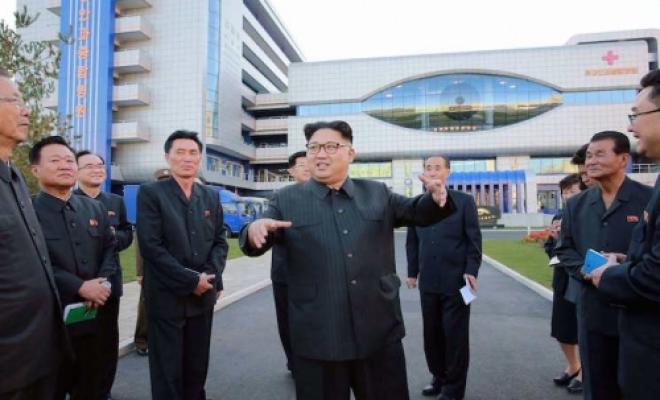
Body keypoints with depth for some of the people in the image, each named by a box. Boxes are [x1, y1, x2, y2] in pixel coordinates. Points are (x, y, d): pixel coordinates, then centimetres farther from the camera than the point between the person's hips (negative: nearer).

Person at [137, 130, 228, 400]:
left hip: (203, 295, 5)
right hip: (167, 296, -4)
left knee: (197, 367, 16)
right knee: (168, 371, 8)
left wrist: (210, 276, -9)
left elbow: (220, 242, 8)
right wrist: (191, 280, -16)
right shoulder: (150, 193, -6)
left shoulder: (211, 196, 9)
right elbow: (151, 246, -14)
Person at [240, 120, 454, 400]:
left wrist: (437, 198, -13)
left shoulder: (377, 193, 8)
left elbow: (418, 212, 11)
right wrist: (254, 230, -25)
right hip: (317, 339, -1)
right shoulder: (286, 200, 2)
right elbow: (255, 246, 0)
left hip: (381, 334, 2)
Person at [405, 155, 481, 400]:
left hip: (456, 280, -3)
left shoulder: (464, 201, 0)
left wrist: (471, 271, -11)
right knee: (432, 334, 11)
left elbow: (474, 239, -3)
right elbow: (412, 242, 11)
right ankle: (439, 378, 30)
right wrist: (412, 272, 8)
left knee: (455, 335, 5)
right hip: (428, 281, 3)